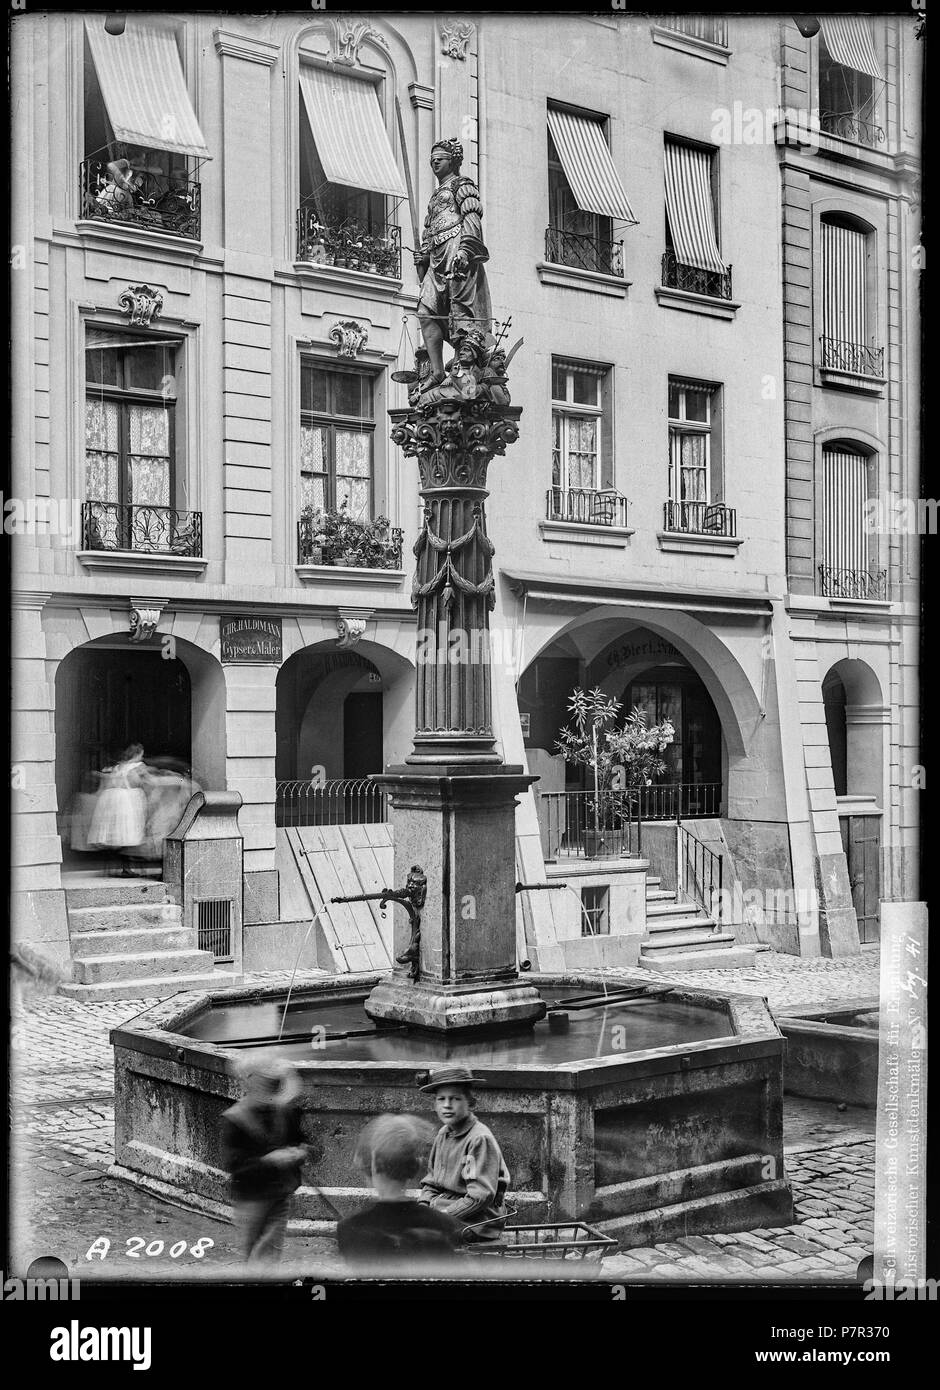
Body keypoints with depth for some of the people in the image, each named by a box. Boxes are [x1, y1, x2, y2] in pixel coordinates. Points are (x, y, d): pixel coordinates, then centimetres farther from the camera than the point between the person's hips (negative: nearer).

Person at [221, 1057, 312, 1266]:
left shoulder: (285, 1112, 0)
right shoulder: (234, 1120, -14)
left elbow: (299, 1139, 17)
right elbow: (232, 1163, -19)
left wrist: (301, 1151, -8)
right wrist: (269, 1160, -26)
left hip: (282, 1194, 3)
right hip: (251, 1197, -3)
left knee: (271, 1250, 1)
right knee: (250, 1248, 12)